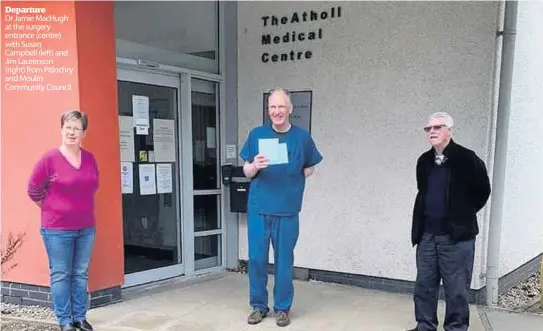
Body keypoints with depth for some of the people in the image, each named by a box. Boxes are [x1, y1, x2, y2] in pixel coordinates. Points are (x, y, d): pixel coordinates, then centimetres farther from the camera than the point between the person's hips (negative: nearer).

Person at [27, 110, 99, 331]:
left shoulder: (90, 159, 3)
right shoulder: (50, 158, -10)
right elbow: (34, 190, -1)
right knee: (60, 275, 4)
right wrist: (53, 210, 3)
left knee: (81, 274, 12)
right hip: (57, 229, -4)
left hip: (86, 228, 5)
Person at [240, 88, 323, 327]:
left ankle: (282, 308, 24)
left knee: (284, 260, 8)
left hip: (287, 210, -1)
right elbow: (247, 172, 5)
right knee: (257, 259, 6)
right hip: (258, 208, 1)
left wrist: (291, 182, -1)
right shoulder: (256, 134, 2)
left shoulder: (302, 136, -1)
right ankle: (258, 305, 24)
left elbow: (309, 169, 11)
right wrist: (255, 166, -16)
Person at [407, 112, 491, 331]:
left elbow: (482, 191, 0)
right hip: (427, 234, 5)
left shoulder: (467, 158, -9)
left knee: (457, 289, 4)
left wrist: (463, 215, 5)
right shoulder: (424, 161, 7)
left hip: (457, 235, -5)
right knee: (424, 284, 11)